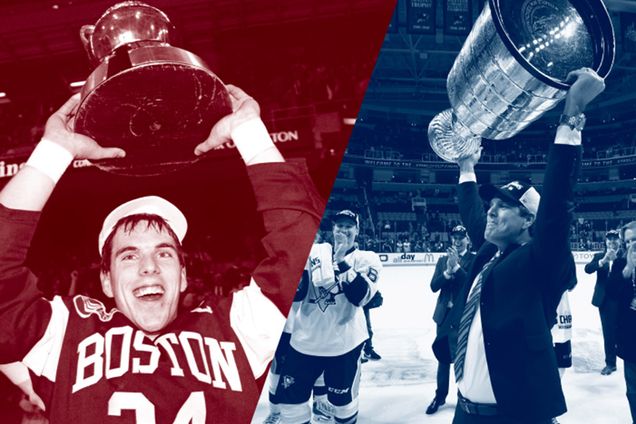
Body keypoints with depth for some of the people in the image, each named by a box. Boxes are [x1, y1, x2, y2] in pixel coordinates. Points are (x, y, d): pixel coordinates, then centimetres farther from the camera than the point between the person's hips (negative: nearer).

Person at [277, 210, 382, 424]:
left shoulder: (367, 259, -3)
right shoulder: (314, 251, 7)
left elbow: (360, 296, -19)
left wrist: (341, 262, -23)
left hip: (343, 343, -3)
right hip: (305, 339, 3)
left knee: (342, 400, 12)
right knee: (290, 396, 7)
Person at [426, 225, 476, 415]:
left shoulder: (474, 260, -6)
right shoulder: (443, 260, 6)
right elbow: (434, 286, -3)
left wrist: (456, 266, -24)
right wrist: (448, 271, -18)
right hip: (444, 314, 4)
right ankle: (440, 395, 25)